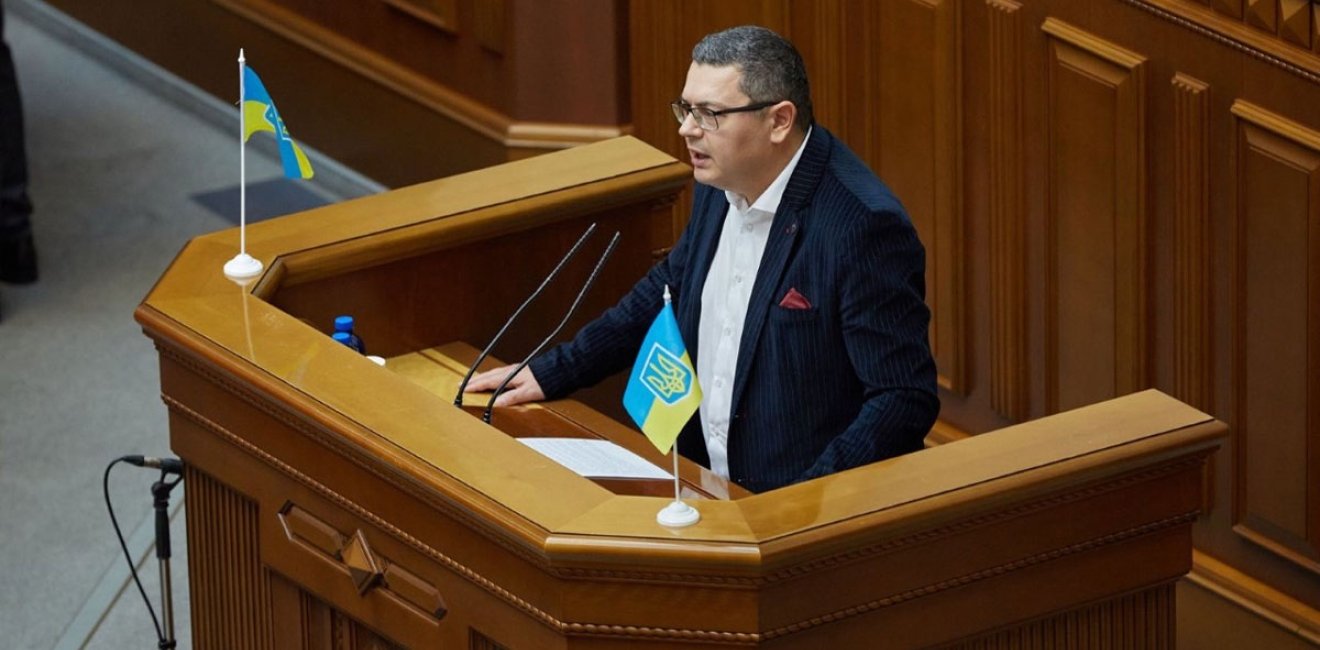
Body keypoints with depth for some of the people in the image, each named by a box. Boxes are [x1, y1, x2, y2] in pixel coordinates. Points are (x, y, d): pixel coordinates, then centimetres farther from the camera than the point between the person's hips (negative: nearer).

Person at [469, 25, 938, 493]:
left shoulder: (864, 226, -20)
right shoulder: (721, 184, 4)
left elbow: (905, 399, -19)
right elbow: (668, 291, 23)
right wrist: (550, 374, 18)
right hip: (709, 489, 8)